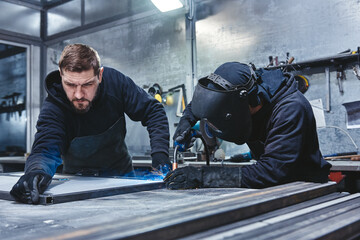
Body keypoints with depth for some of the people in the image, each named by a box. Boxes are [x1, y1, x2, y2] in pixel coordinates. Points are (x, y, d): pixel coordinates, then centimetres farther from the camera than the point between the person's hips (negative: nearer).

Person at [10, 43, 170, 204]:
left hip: (120, 173, -2)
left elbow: (153, 110, -9)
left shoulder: (115, 81, -19)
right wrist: (36, 171, -61)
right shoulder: (52, 109, -25)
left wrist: (160, 154, -21)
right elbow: (45, 148, -36)